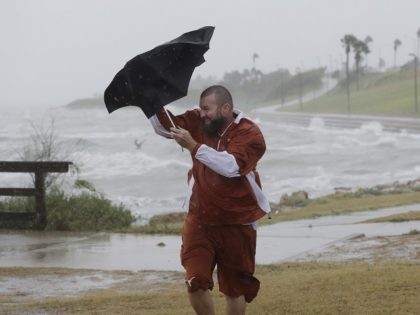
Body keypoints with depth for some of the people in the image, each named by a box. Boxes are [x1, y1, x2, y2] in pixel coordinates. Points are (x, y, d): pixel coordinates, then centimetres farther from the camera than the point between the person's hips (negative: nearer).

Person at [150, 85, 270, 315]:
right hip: (200, 220, 3)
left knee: (235, 287, 10)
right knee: (195, 282, -10)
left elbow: (231, 166, -30)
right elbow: (164, 126, 1)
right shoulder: (198, 122, 1)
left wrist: (194, 147, -35)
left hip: (236, 224, -3)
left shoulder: (249, 134, -15)